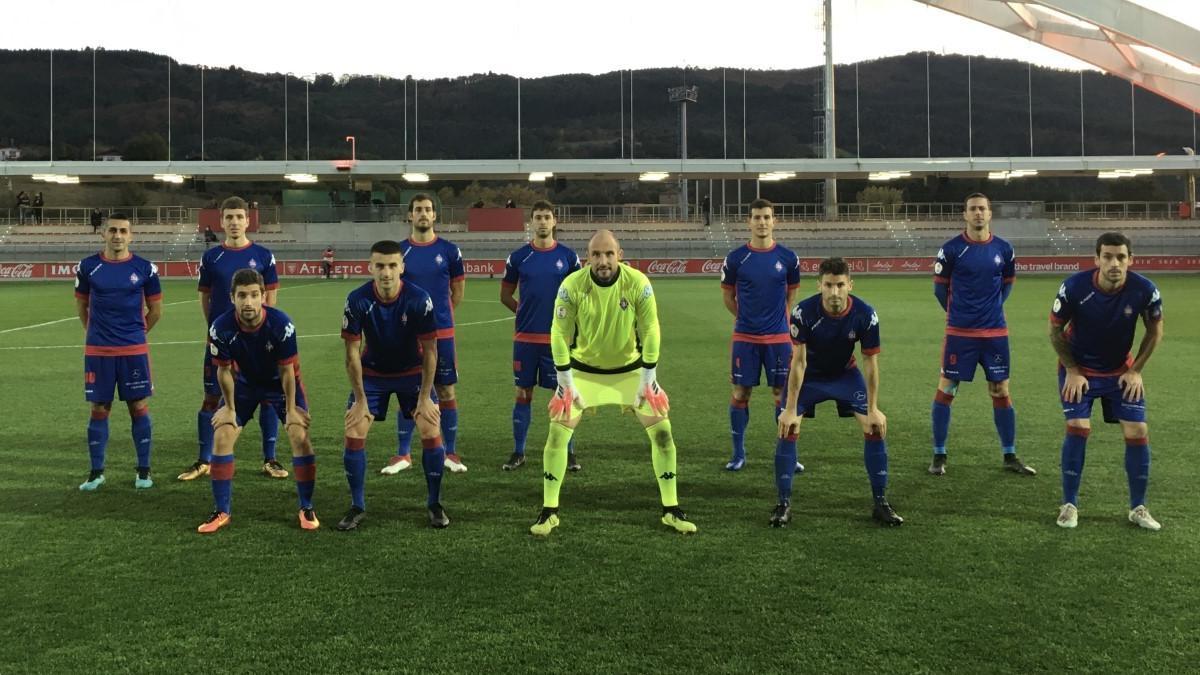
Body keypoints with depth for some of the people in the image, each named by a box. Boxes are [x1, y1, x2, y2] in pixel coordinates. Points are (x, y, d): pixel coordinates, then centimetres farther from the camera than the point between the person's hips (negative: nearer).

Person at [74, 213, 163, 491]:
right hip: (97, 351, 1)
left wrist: (135, 332, 10)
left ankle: (144, 471, 12)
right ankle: (96, 472, 16)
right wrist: (97, 332, 12)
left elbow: (155, 310, 9)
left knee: (139, 407, 2)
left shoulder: (145, 268, 0)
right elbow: (82, 305, 15)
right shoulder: (88, 266, 3)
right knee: (99, 409, 6)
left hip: (134, 350, -1)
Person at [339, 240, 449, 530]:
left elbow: (430, 349, -16)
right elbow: (352, 352, -14)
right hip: (371, 373, 1)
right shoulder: (357, 300, -22)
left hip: (412, 372, -1)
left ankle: (435, 504, 7)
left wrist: (425, 397, -16)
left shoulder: (419, 299, -24)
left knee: (431, 432, -12)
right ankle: (357, 507, 7)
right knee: (353, 434, -9)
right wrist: (360, 399, -15)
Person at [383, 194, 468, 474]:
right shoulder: (399, 251, 2)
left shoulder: (449, 250, 1)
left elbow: (458, 289, 9)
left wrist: (439, 313, 8)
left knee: (446, 392, 4)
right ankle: (403, 455, 16)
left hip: (442, 333, 0)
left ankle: (450, 453, 15)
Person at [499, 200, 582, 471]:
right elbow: (505, 295, 11)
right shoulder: (518, 257, 3)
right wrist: (525, 311, 3)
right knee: (523, 394, 6)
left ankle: (569, 452, 13)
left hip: (558, 338, -1)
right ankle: (518, 453, 16)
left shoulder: (568, 256, 2)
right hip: (525, 337, 1)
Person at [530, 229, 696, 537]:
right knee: (557, 432, -9)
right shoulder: (572, 285, -21)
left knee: (662, 432, -5)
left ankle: (671, 510, 11)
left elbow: (650, 331, -12)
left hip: (631, 368, 1)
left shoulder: (638, 283, -19)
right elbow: (560, 334, -14)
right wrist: (566, 383, -13)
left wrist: (647, 381, -11)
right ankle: (549, 512, 6)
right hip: (583, 369, 0)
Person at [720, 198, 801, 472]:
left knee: (782, 393, 4)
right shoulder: (736, 258, -3)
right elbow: (728, 295, 9)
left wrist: (779, 318, 12)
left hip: (778, 337, 1)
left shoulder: (788, 258, 0)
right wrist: (745, 318, 11)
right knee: (741, 393, 3)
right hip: (745, 336, 0)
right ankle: (738, 454, 15)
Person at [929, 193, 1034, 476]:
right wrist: (958, 311, 9)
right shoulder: (951, 249, -6)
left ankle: (1010, 456, 20)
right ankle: (939, 455, 11)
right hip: (959, 333, -3)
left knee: (1001, 392, 8)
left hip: (995, 333, 3)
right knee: (946, 390, 0)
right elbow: (940, 287, 4)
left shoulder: (1004, 249, 3)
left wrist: (991, 308, 9)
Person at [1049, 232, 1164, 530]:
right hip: (1078, 369, -2)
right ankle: (1069, 505, 2)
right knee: (1078, 428, -13)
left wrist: (1136, 370, -4)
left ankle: (1138, 508, 12)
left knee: (1138, 432, -4)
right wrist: (1072, 371, -11)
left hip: (1121, 370, 2)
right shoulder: (1074, 287, -25)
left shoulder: (1145, 290, -21)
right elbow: (1055, 331, -8)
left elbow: (1155, 330, -1)